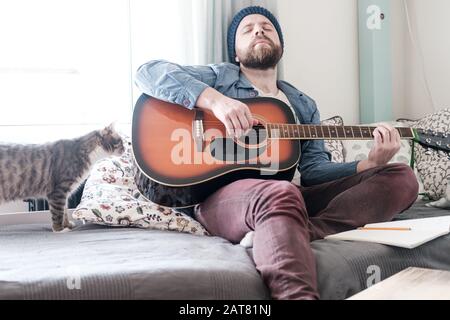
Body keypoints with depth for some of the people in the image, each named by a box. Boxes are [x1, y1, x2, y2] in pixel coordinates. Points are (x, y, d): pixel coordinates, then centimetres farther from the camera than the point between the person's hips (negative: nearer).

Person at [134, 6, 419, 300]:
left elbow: (314, 170, 15)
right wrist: (215, 99, -17)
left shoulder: (304, 105, 26)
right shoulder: (220, 77, 14)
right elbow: (150, 72, -1)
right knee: (280, 194, -40)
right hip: (222, 194, -5)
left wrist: (371, 163, -3)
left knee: (401, 178, -10)